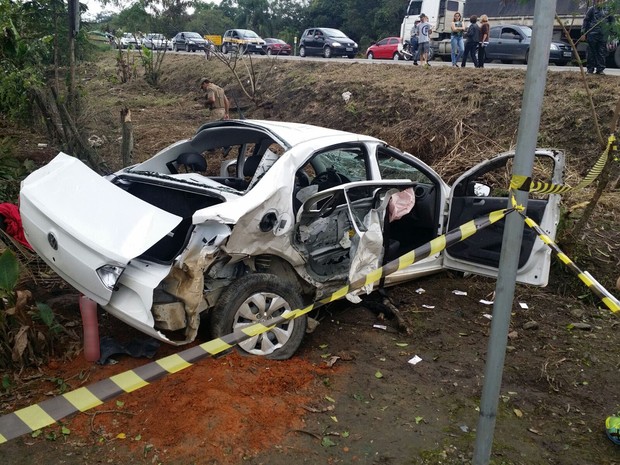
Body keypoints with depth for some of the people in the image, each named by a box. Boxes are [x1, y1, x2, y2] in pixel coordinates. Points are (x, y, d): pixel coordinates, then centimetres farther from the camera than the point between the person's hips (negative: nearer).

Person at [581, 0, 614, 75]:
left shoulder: (606, 10, 10)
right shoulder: (591, 9, 0)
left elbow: (611, 19, 24)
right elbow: (585, 21, -1)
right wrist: (583, 33, -7)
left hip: (603, 35, 3)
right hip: (592, 34, -3)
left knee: (602, 53, 2)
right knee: (591, 52, 1)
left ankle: (600, 69, 6)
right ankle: (590, 69, 7)